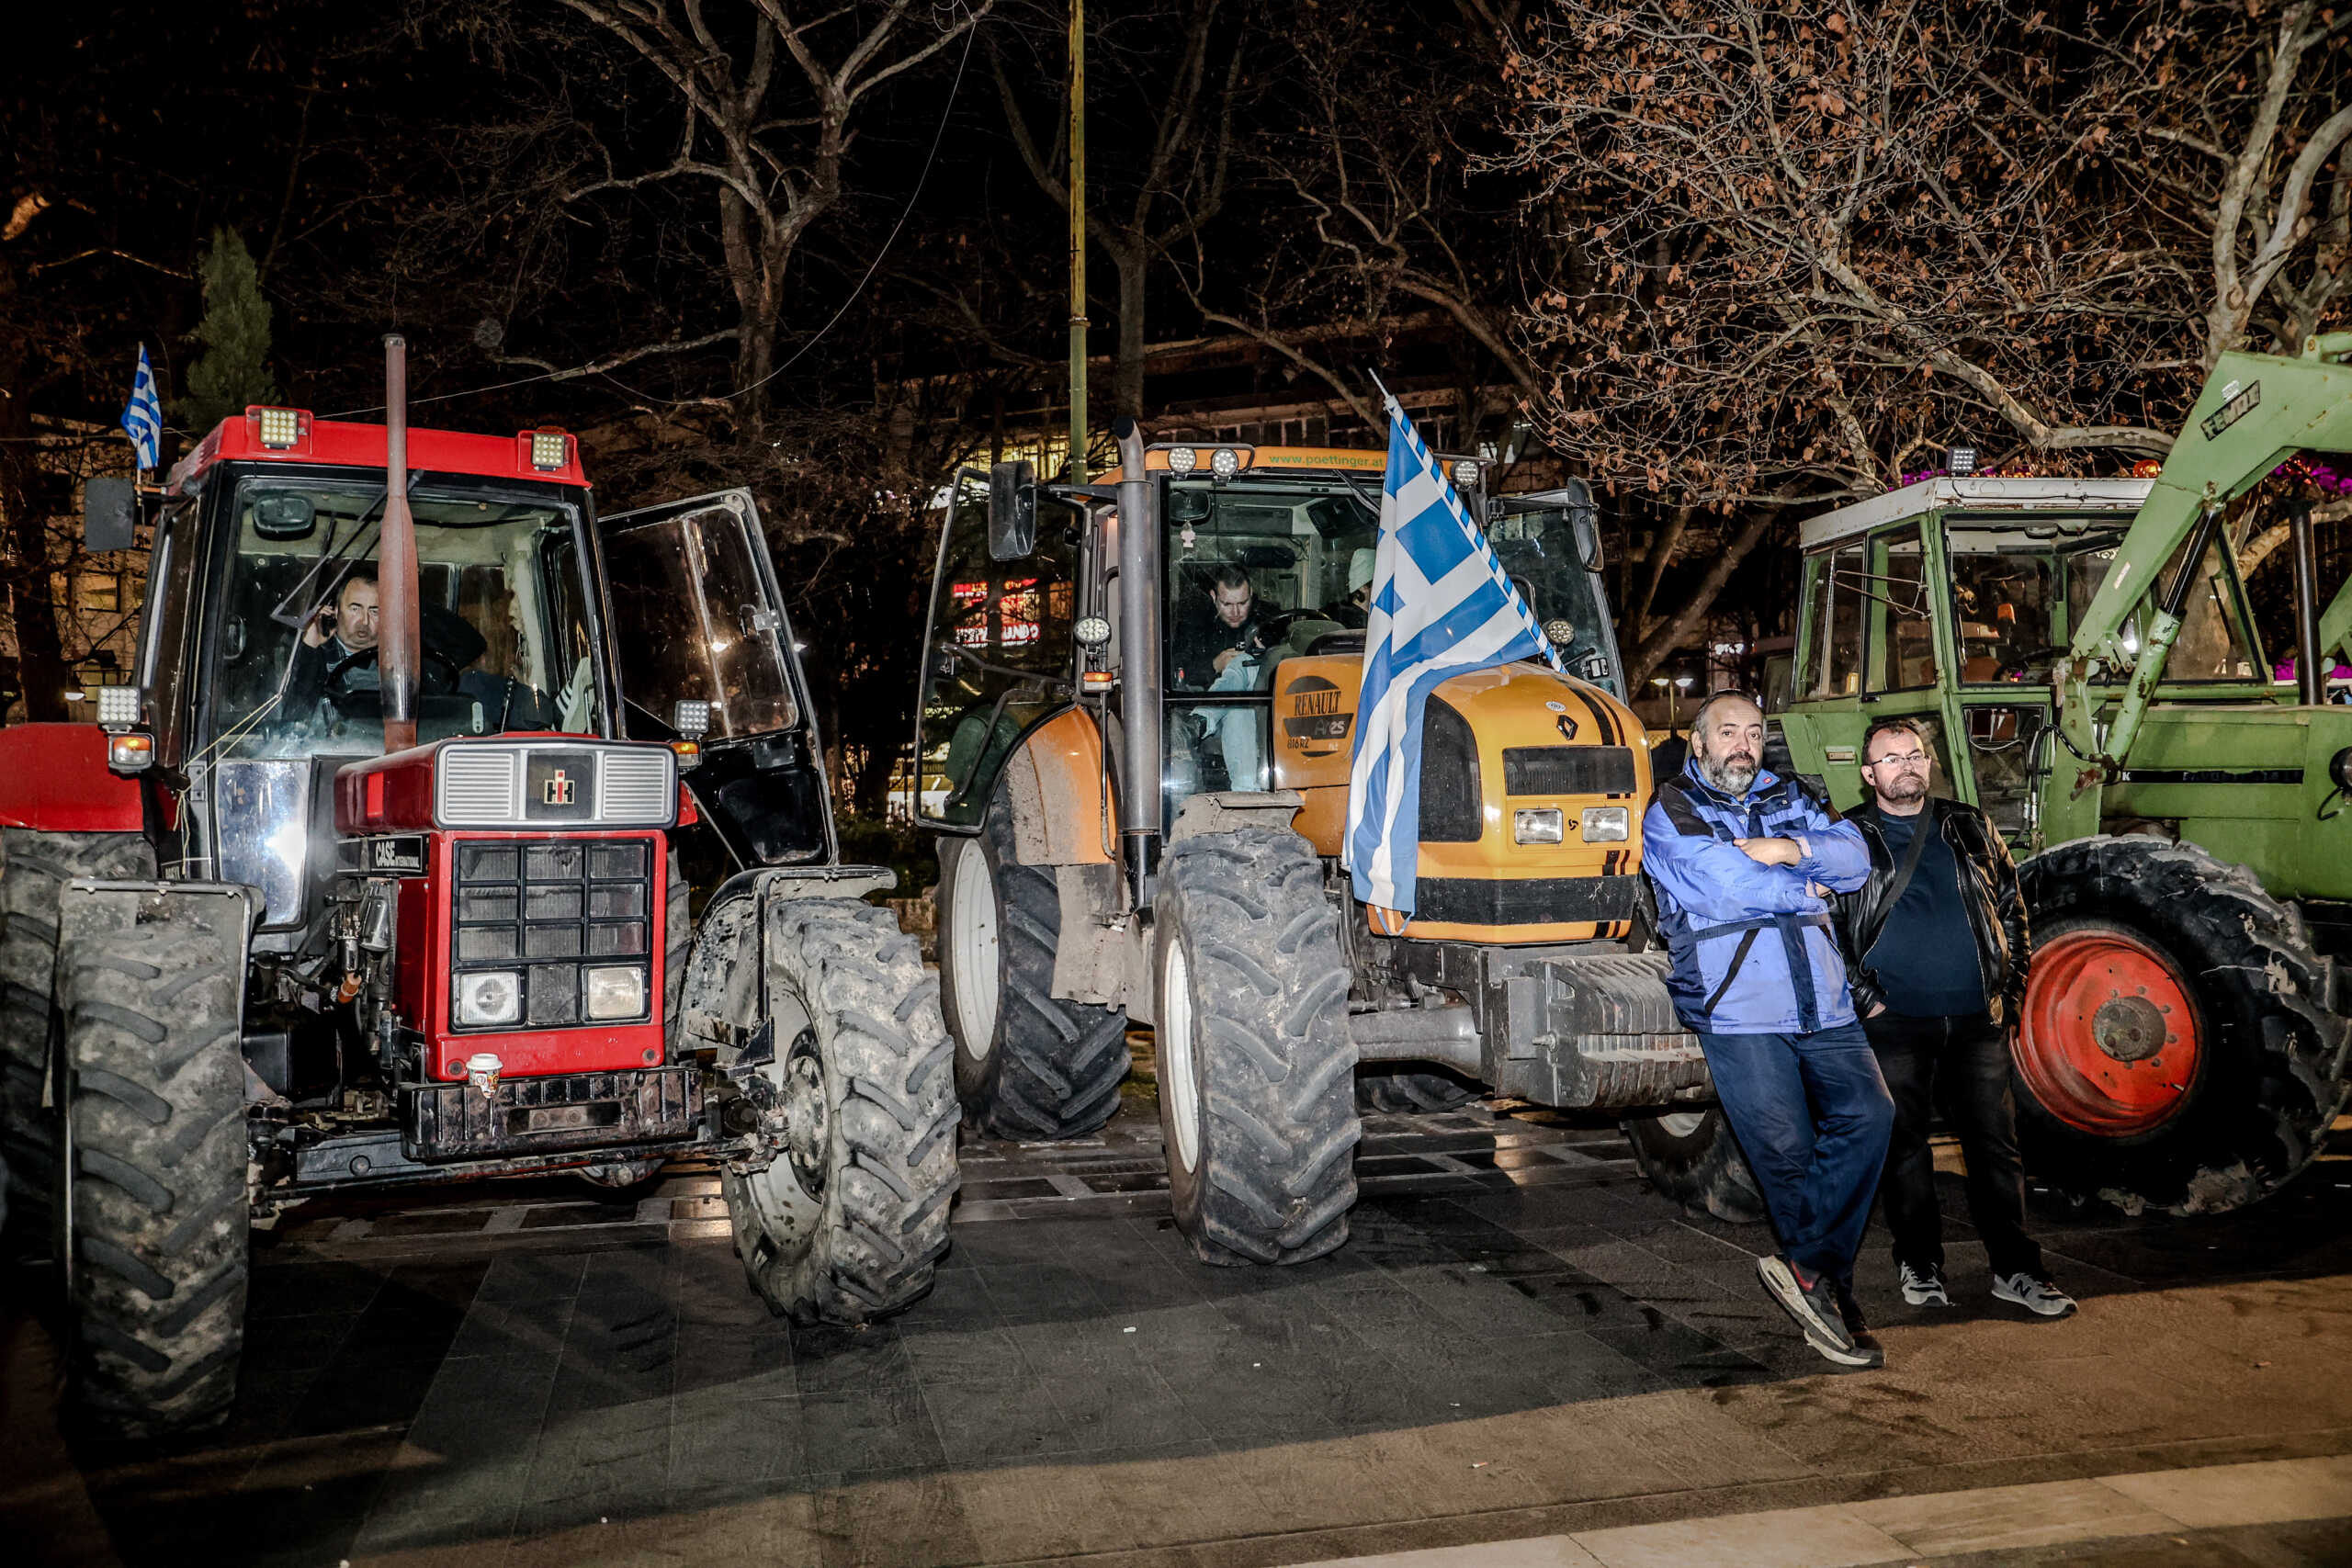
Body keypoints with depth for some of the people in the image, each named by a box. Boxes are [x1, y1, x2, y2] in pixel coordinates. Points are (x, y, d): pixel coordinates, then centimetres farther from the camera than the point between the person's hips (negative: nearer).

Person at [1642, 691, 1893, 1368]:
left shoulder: (1790, 800, 20)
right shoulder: (1670, 813, 2)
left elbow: (1856, 858, 7)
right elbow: (1722, 884, -13)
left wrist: (1794, 849, -11)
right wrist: (1805, 889, 1)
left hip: (1822, 1005, 5)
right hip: (1738, 1012, -4)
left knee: (1867, 1113, -14)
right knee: (1786, 1151, -2)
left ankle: (1804, 1265, -5)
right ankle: (1834, 1296, 15)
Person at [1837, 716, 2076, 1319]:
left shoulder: (1969, 829, 12)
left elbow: (2011, 909, 17)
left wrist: (2009, 991, 9)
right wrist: (1863, 997, -7)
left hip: (1977, 1020, 3)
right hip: (1895, 1022, -2)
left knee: (1995, 1144, 4)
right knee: (1904, 1145, 4)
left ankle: (2016, 1269, 12)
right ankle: (1919, 1263, 17)